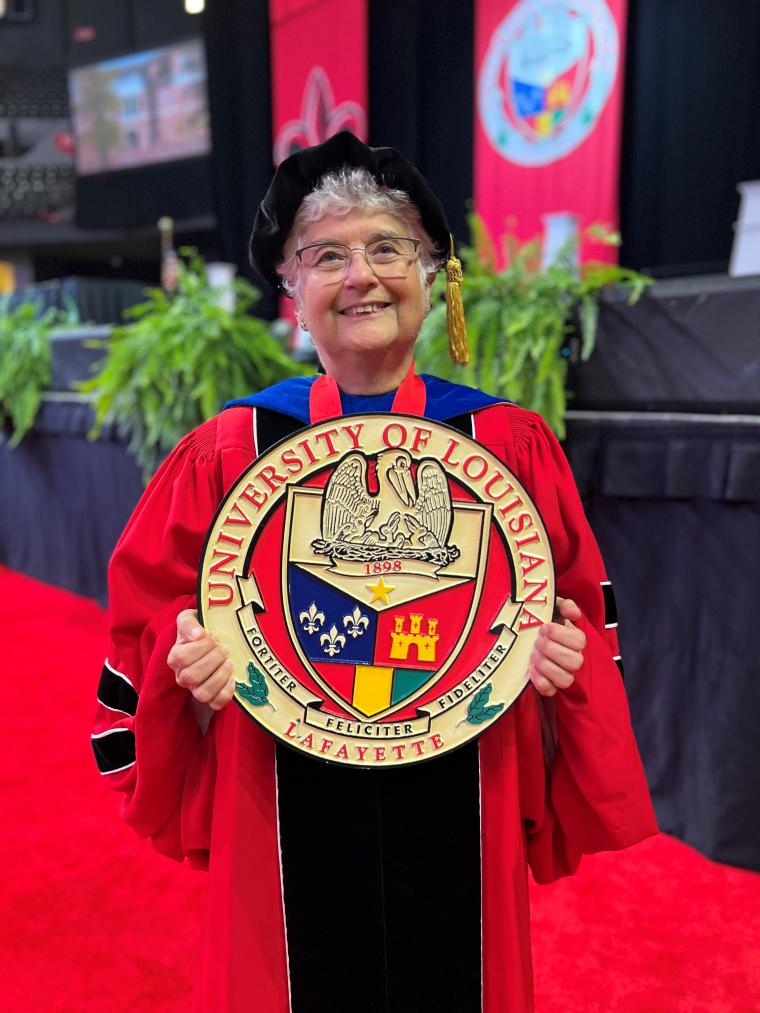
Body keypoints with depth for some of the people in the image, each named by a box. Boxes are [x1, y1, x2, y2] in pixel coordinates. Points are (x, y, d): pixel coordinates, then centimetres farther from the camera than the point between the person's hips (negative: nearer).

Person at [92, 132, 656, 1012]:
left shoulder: (510, 444, -5)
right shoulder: (228, 450, -6)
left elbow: (585, 614, 4)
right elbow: (148, 616, 3)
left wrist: (566, 655, -16)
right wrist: (184, 654, -17)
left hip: (459, 820, 1)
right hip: (286, 827, 0)